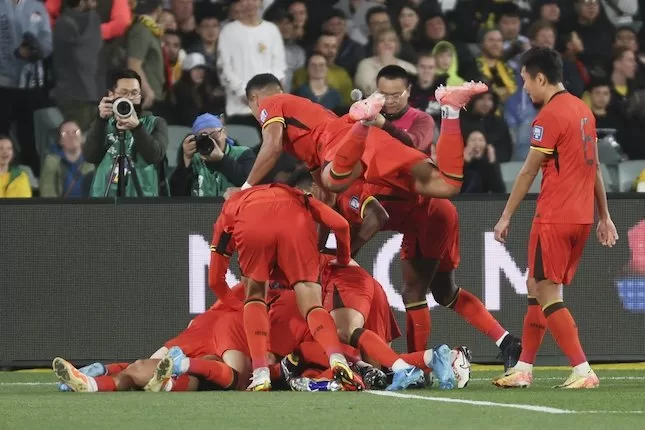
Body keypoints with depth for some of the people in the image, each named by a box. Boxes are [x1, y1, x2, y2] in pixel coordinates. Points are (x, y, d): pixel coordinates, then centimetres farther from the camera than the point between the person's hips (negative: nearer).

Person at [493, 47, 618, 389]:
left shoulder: (550, 115, -13)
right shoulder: (583, 110, 13)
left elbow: (528, 171, -10)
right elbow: (594, 167, 17)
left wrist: (506, 216, -3)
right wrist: (604, 216, 21)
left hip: (554, 217, -9)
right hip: (582, 217, 9)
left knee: (547, 295, -5)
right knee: (536, 288, 15)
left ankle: (583, 371, -12)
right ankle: (523, 369, 18)